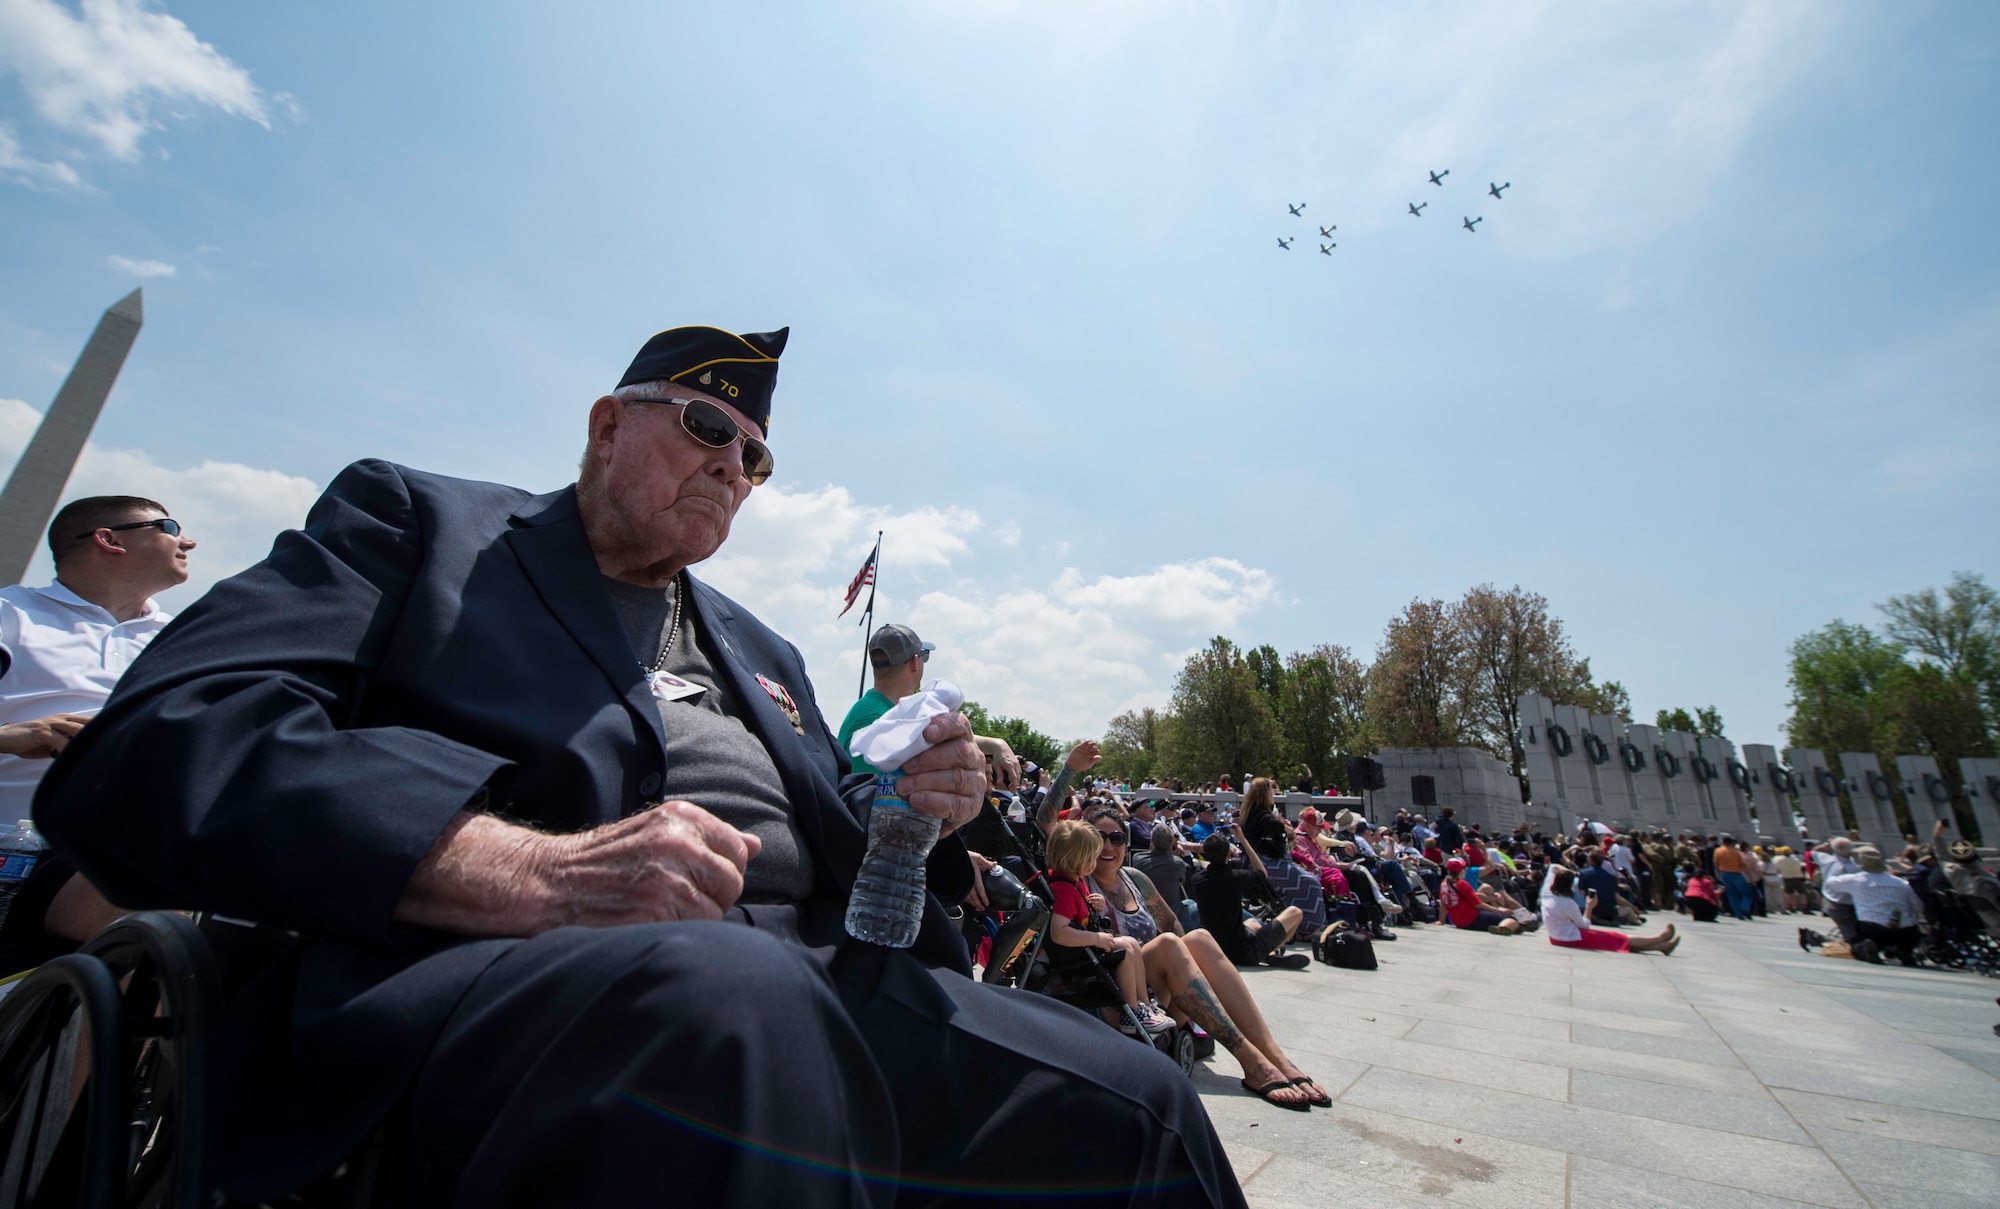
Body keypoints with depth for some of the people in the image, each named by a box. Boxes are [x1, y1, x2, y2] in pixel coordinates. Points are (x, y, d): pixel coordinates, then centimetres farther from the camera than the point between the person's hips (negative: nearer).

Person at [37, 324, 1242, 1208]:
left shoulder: (764, 652, 24)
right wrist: (529, 874, -20)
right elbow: (155, 744, -5)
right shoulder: (418, 519, 11)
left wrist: (913, 814, 0)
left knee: (1136, 1102, -9)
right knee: (740, 1004, -38)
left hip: (826, 986, 6)